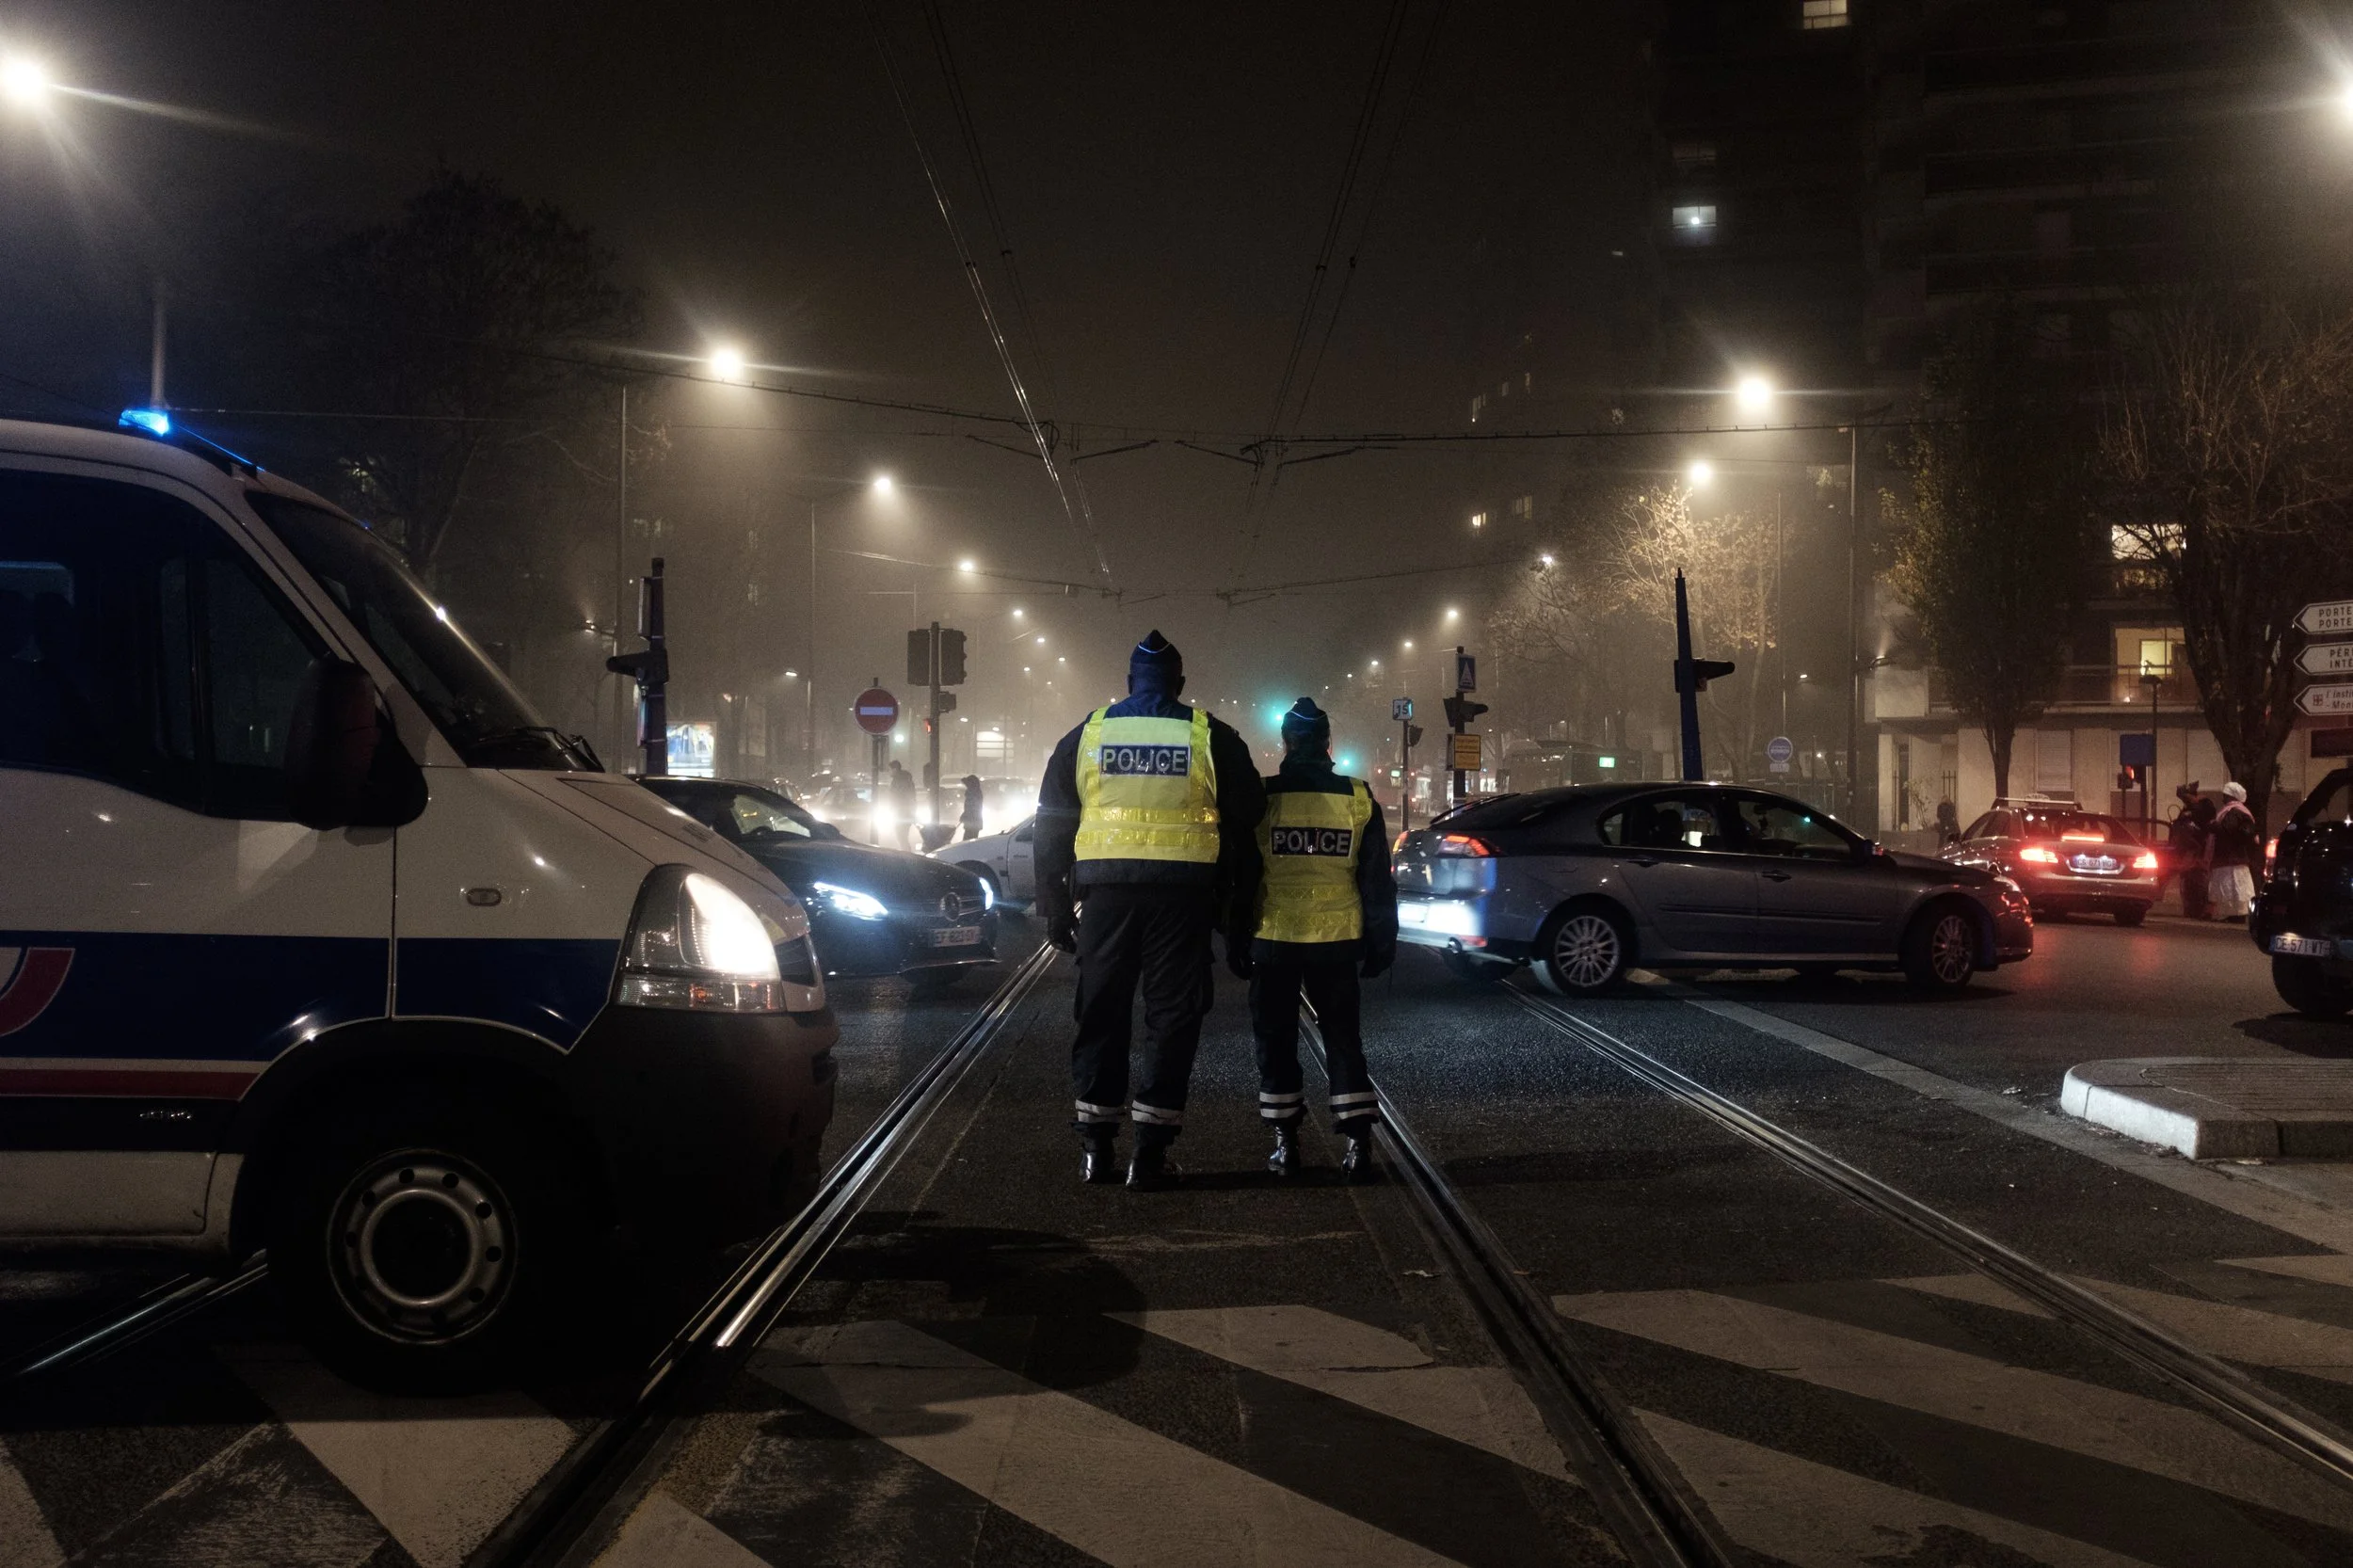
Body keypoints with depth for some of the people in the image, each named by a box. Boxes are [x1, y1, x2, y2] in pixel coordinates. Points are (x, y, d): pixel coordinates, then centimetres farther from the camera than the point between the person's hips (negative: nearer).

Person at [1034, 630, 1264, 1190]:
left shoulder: (1086, 735, 8)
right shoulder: (1213, 739, 5)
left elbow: (1052, 827, 9)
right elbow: (1245, 828, 7)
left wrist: (1056, 906, 14)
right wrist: (1236, 907, 14)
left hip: (1105, 891, 1)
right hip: (1183, 896, -1)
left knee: (1101, 1016, 11)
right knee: (1172, 1018, 5)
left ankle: (1096, 1145, 12)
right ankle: (1151, 1152, 3)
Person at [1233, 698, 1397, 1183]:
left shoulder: (1261, 797, -5)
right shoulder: (1358, 799, 0)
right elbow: (1377, 880, 3)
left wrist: (1235, 941, 7)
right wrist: (1380, 942, 11)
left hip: (1273, 939, -1)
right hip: (1337, 940, 2)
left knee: (1276, 1039, 11)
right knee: (1343, 1037, 11)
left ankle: (1286, 1143, 12)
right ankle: (1357, 1142, 4)